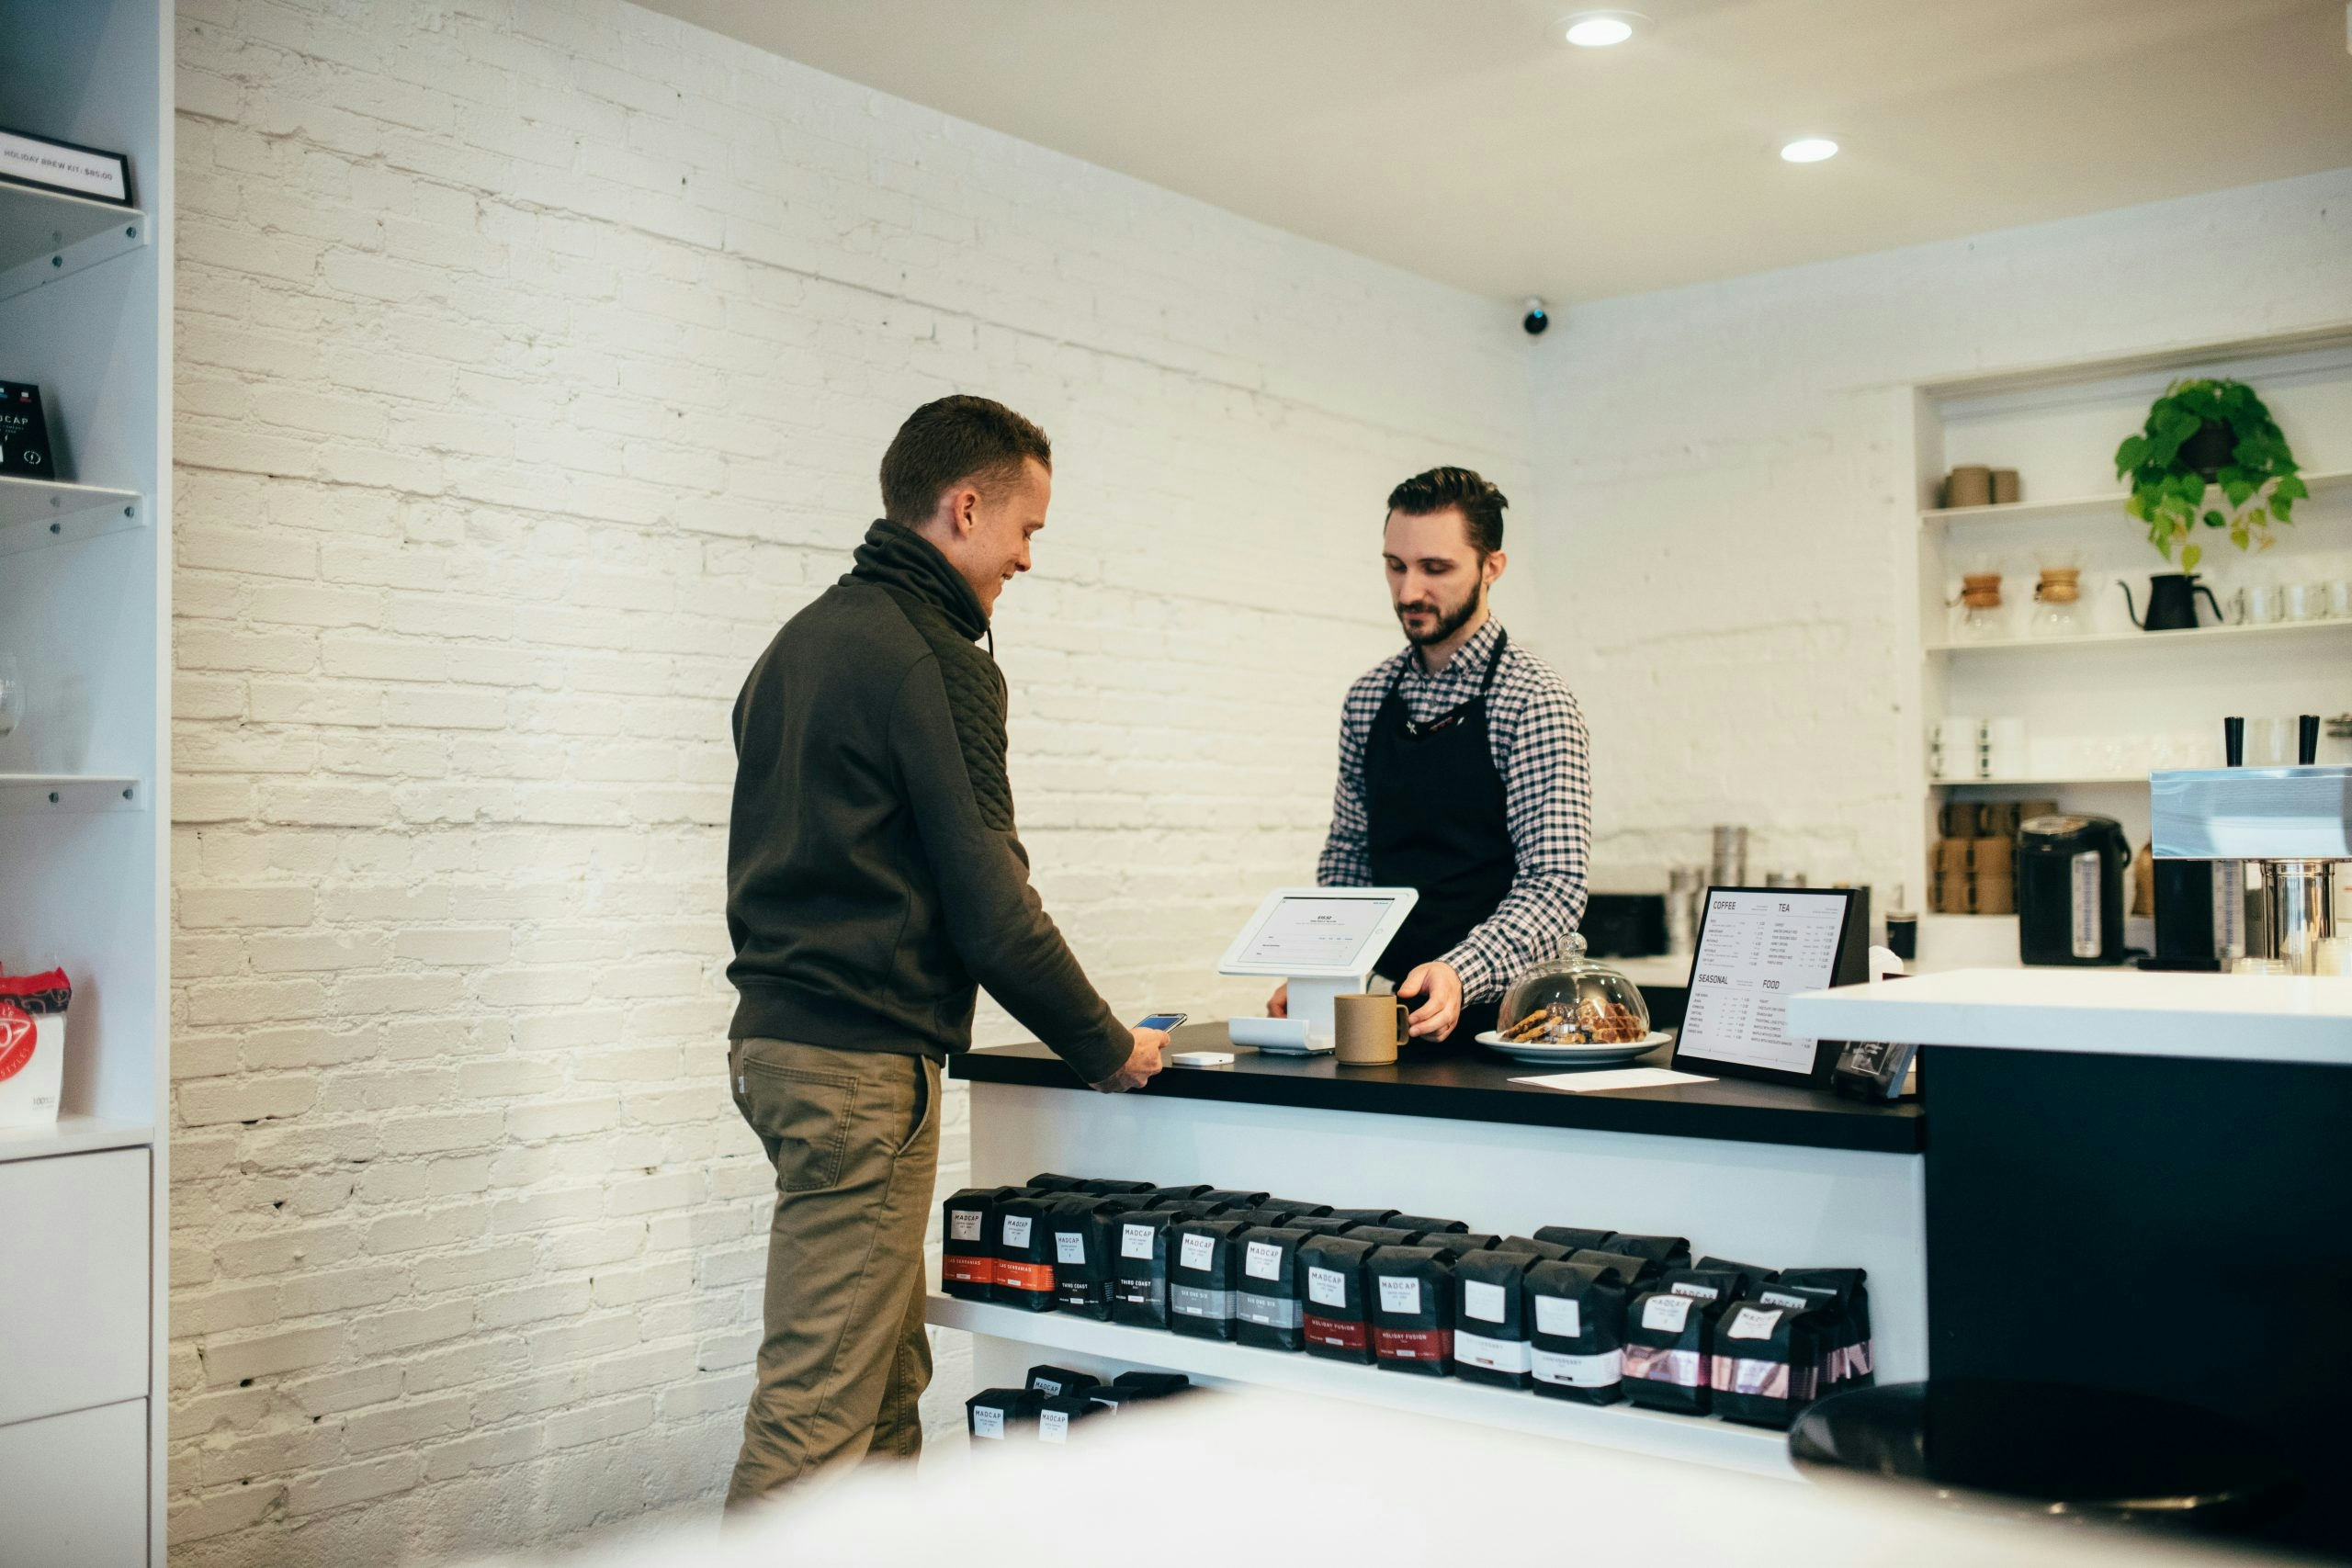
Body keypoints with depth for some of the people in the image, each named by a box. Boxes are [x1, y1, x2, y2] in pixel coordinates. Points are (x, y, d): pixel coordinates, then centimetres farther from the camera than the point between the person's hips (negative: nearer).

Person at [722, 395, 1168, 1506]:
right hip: (863, 1061, -10)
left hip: (779, 1033, 10)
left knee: (890, 1374, 15)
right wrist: (1108, 1049, -3)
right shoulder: (935, 661, -13)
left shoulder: (804, 639, 17)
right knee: (819, 1410, -6)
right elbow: (991, 906, -16)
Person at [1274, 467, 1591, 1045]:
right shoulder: (1368, 697, 11)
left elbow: (1555, 883, -15)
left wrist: (1459, 974, -30)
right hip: (1384, 1001, 5)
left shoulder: (1534, 701, -8)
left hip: (1491, 1013, -5)